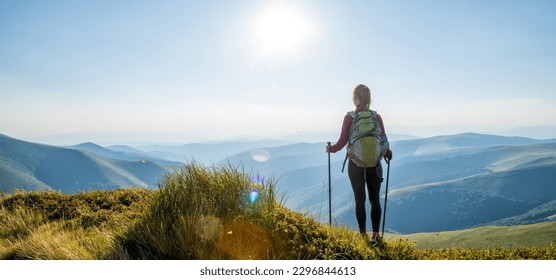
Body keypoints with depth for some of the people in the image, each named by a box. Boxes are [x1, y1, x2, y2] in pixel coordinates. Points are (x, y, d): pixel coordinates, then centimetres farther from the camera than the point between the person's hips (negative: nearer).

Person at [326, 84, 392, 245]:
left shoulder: (349, 117, -7)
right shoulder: (377, 117, -2)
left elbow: (342, 142, -6)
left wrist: (330, 149, 12)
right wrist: (388, 154, 19)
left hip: (356, 165, -1)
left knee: (360, 200, 7)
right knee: (375, 200, 10)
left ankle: (363, 234, 11)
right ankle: (375, 234, 12)